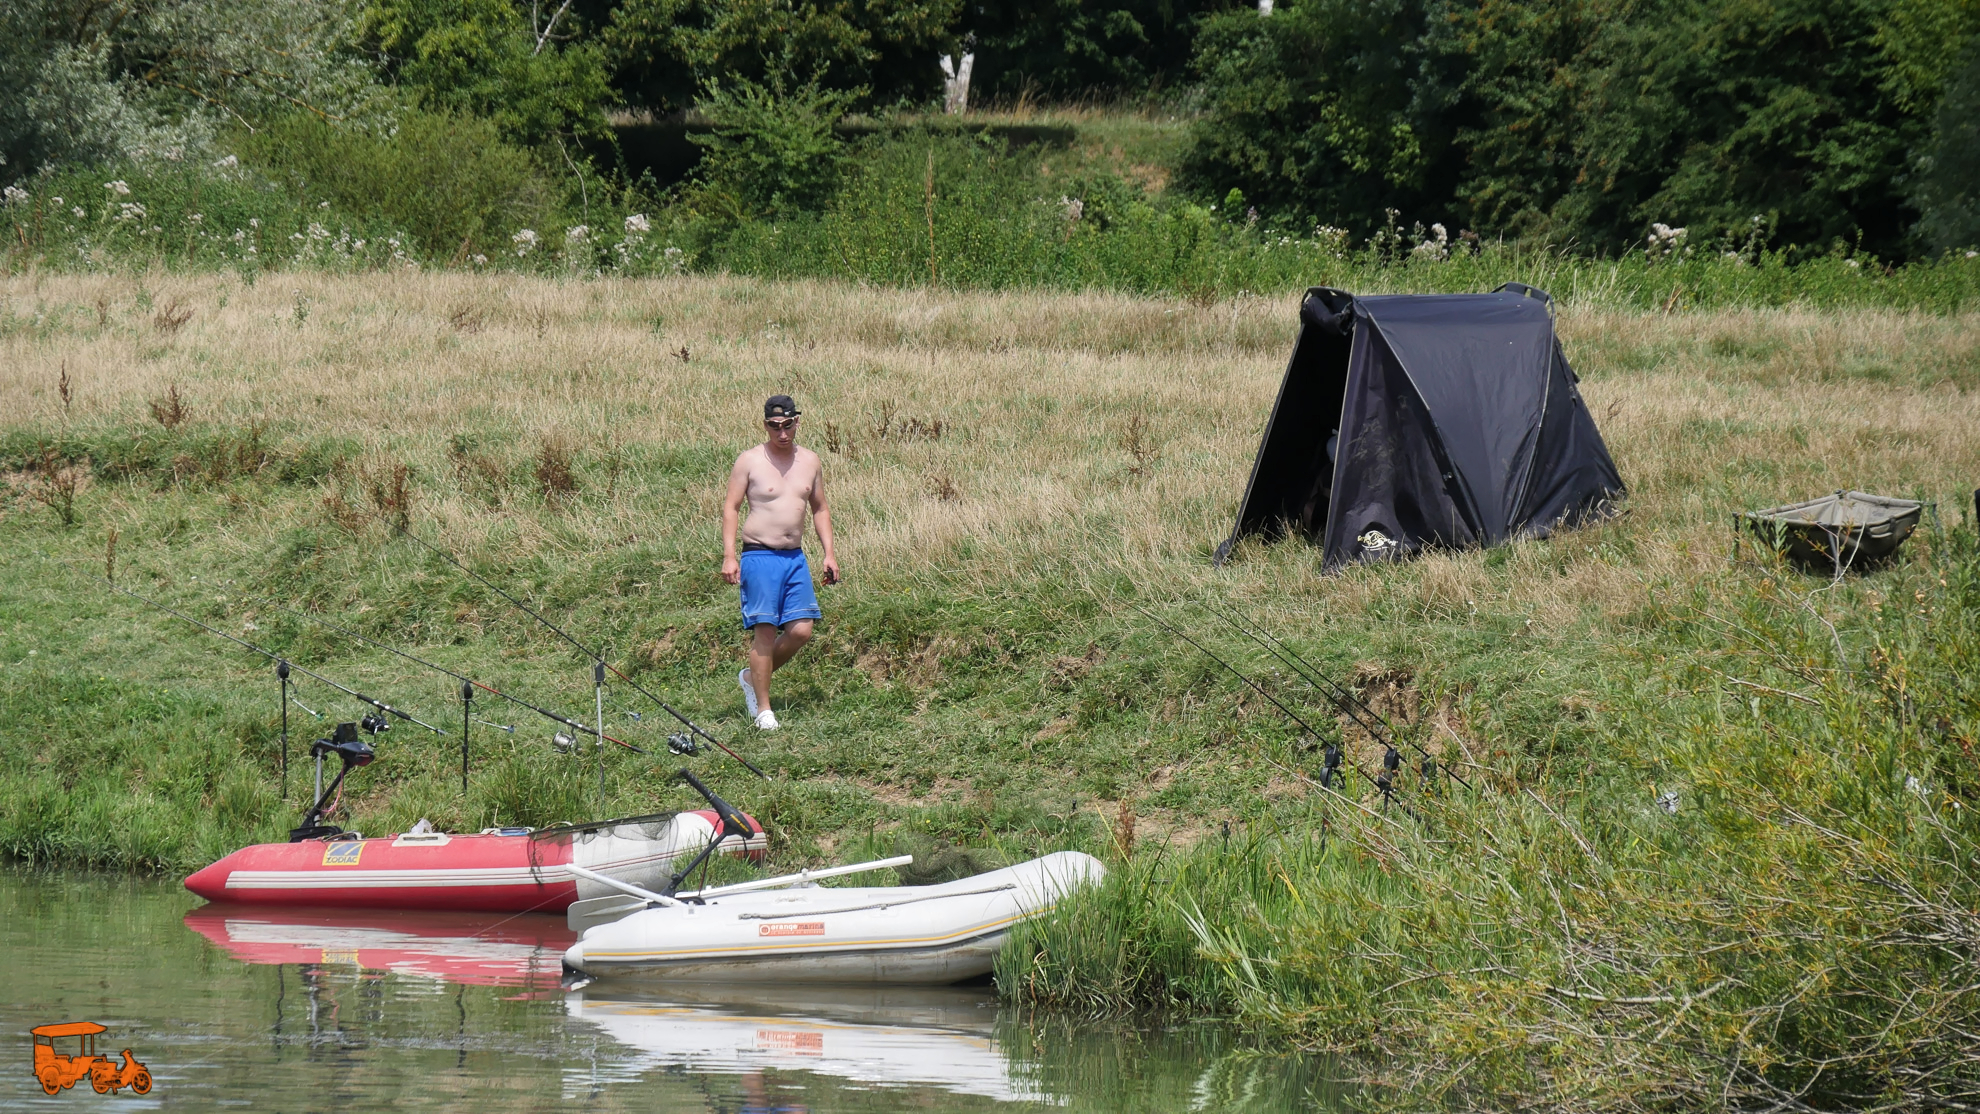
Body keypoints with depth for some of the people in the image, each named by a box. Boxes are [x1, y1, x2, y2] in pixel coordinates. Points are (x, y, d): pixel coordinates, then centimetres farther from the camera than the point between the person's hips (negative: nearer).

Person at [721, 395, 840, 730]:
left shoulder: (810, 461, 11)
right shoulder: (750, 461, -4)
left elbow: (820, 510, 20)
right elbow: (731, 508, -4)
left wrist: (829, 553, 11)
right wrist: (729, 555, -14)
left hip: (795, 557, 5)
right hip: (759, 556, -5)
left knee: (801, 631, -2)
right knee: (765, 630, -7)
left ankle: (753, 677, 22)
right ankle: (762, 708, 1)